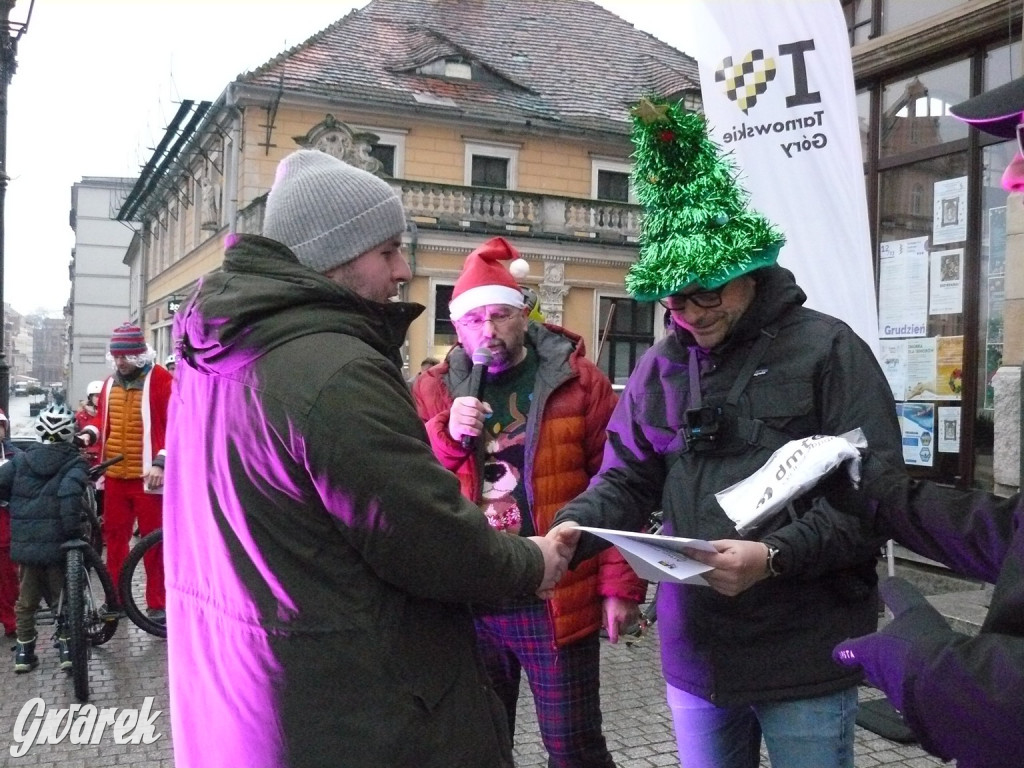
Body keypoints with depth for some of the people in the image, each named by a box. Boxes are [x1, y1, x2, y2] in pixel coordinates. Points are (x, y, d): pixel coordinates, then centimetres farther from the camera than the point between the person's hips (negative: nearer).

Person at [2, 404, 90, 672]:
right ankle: (66, 646, 12)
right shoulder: (75, 462, -4)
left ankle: (24, 650, 22)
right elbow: (70, 493, -22)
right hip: (57, 542, -3)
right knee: (62, 596, 13)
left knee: (27, 598, 17)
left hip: (24, 542, 3)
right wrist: (72, 529, -16)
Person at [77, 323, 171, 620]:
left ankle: (157, 603, 10)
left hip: (147, 476, -6)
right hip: (114, 475, 6)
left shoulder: (161, 381, -9)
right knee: (114, 537, 13)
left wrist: (160, 462, -20)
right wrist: (89, 435, 0)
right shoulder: (110, 383, 11)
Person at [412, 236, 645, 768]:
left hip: (556, 600, -3)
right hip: (466, 602, 3)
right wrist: (445, 435, -18)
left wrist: (619, 585, -7)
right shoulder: (432, 391, 6)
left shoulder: (579, 383, -3)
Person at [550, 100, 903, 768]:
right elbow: (628, 479, 6)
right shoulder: (662, 367, 7)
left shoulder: (826, 351, -9)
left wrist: (775, 556, -25)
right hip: (695, 651, 5)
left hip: (805, 658, -4)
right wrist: (574, 528, -14)